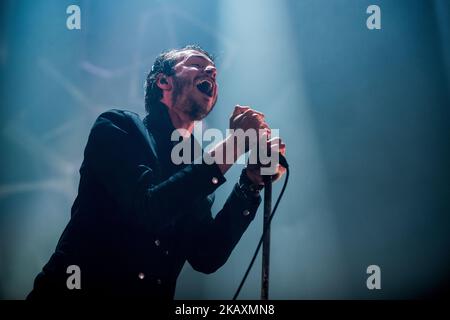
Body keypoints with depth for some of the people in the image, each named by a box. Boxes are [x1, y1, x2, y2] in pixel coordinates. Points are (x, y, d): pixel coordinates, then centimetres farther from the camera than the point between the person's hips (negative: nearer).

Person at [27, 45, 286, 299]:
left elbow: (206, 258, 3)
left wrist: (253, 181, -3)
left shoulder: (199, 170, 11)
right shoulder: (119, 126, -2)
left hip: (151, 293, 4)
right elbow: (149, 209, -16)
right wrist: (232, 144, -13)